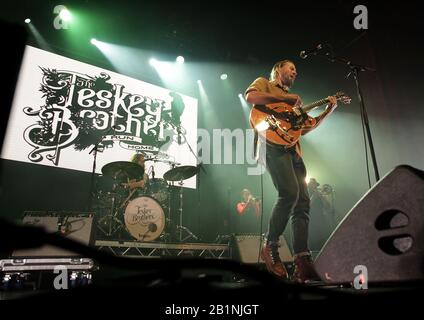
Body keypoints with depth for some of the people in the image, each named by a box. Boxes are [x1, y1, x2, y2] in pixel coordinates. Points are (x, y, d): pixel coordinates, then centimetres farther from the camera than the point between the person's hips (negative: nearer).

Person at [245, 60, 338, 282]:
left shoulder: (292, 100, 36)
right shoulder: (264, 83, 17)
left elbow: (304, 128, 27)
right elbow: (250, 96, -7)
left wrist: (328, 111, 22)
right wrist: (286, 98, -3)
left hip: (293, 149, 8)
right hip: (273, 144, -7)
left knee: (302, 201, -6)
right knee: (290, 192, -26)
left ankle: (302, 264, -8)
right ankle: (270, 246, -9)